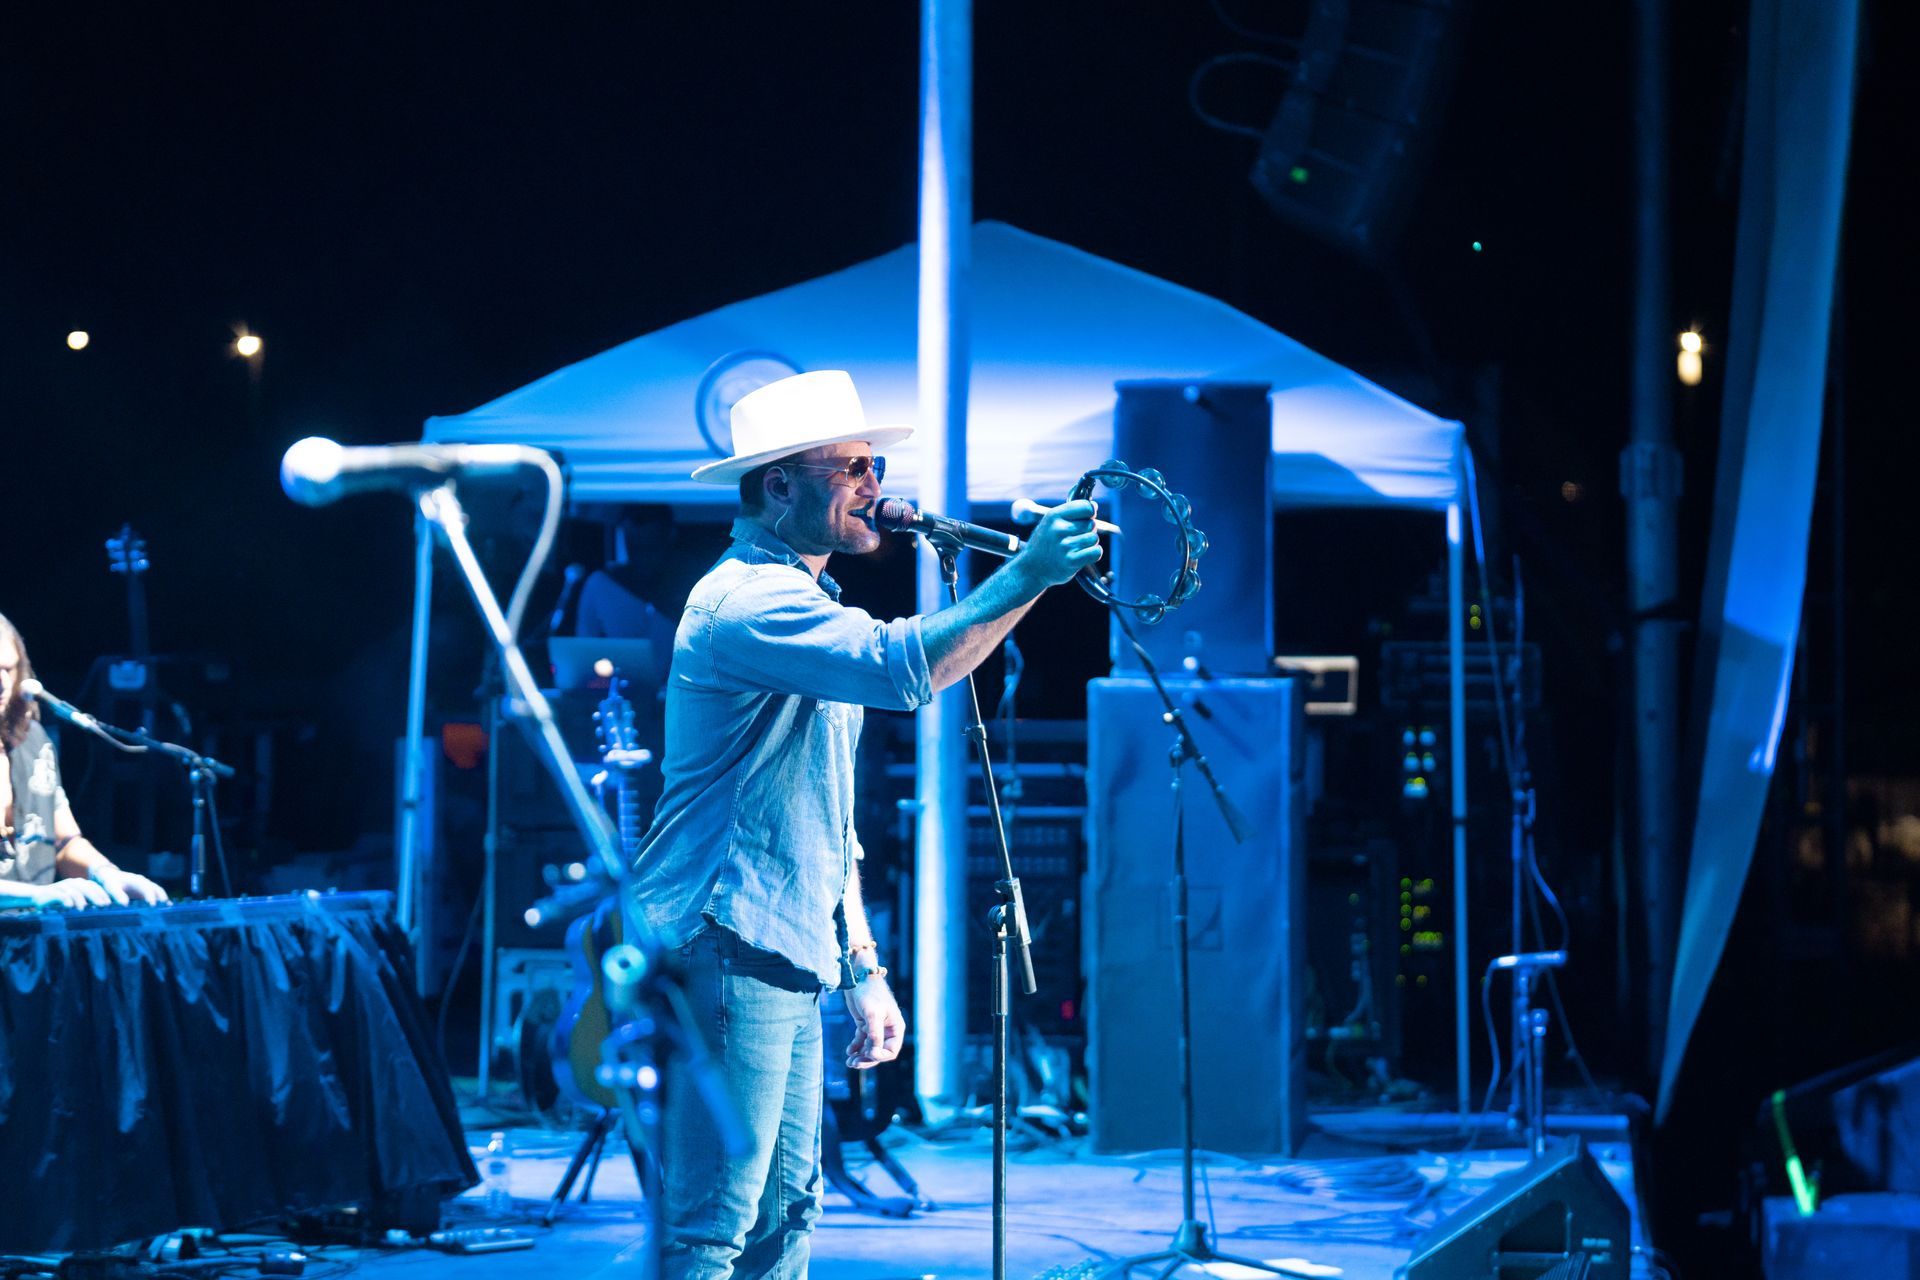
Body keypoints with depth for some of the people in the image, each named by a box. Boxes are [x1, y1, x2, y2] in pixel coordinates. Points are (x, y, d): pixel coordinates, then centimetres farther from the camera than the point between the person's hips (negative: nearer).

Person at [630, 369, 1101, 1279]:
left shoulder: (805, 605, 22)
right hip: (725, 954, -10)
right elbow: (900, 668, -30)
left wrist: (863, 969, 20)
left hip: (787, 963, 10)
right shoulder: (746, 599, -11)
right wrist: (1025, 577, -31)